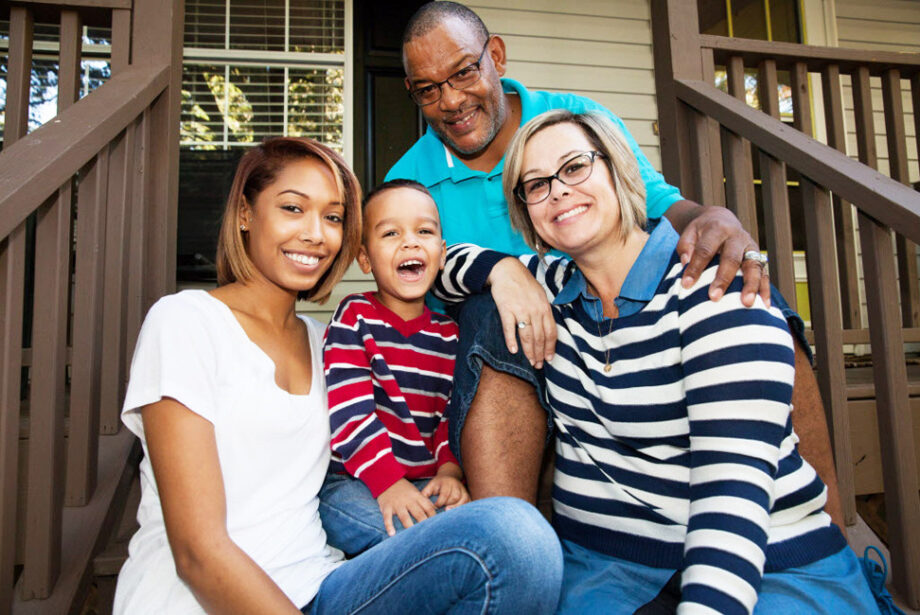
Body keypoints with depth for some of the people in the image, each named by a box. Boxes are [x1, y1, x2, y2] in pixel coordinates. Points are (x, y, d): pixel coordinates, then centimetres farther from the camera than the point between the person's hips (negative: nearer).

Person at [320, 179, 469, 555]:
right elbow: (348, 410, -13)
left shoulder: (449, 334, 11)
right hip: (351, 482, -4)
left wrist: (450, 470, -7)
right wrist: (387, 481, -22)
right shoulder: (354, 317, -3)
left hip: (424, 484, 5)